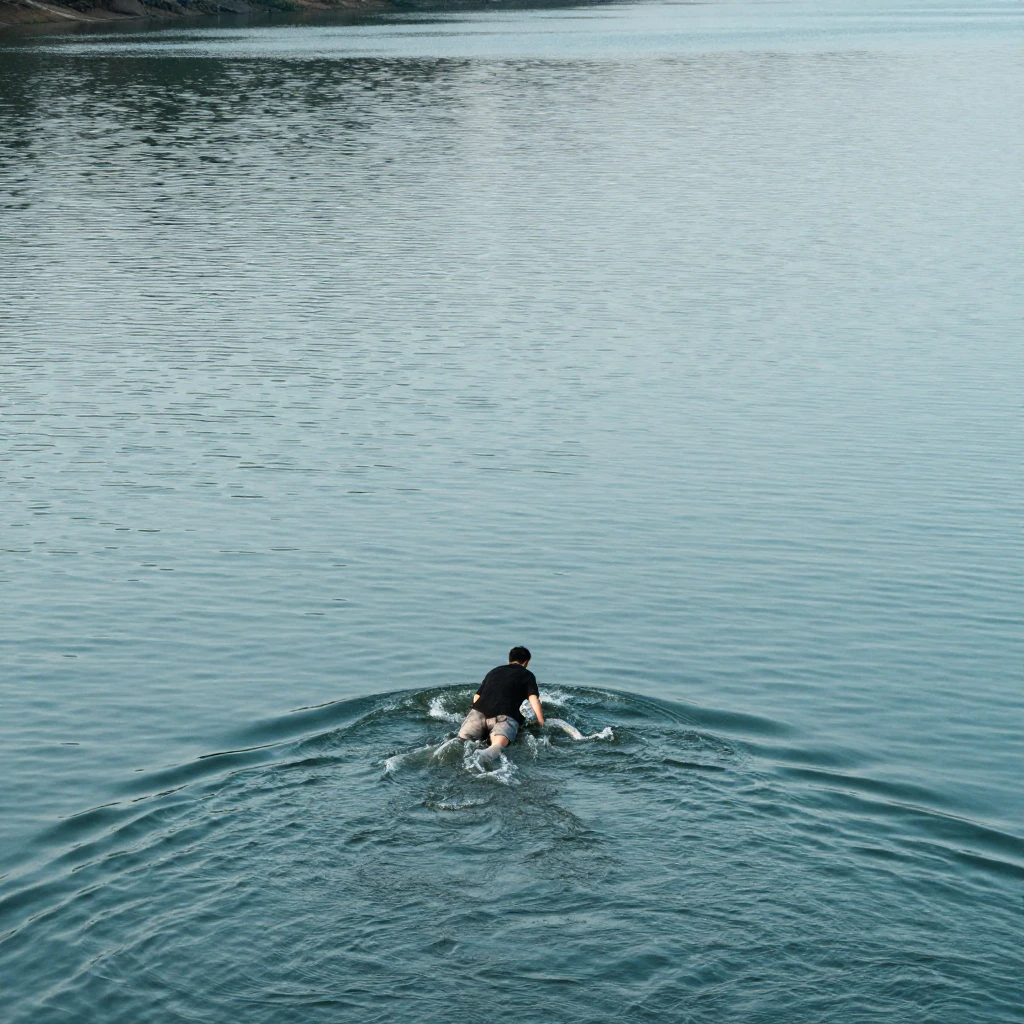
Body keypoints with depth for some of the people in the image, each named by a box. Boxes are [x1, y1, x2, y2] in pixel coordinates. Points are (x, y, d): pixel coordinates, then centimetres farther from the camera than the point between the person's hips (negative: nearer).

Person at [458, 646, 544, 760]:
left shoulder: (494, 671, 36)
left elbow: (476, 697, 38)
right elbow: (534, 700, 8)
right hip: (506, 715, -4)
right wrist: (543, 725, 9)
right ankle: (492, 751, -65)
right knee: (499, 741, -30)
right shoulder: (527, 675, 23)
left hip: (479, 710, 4)